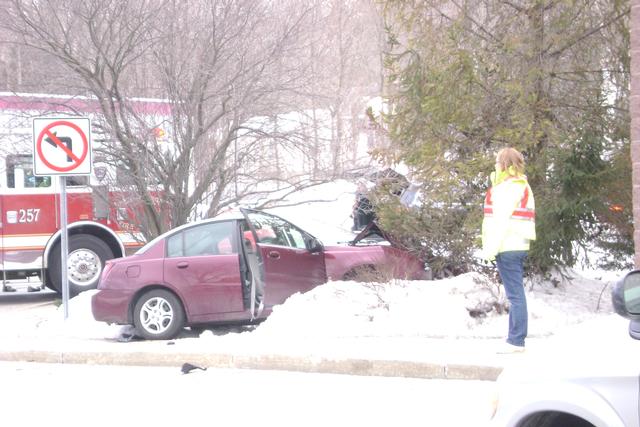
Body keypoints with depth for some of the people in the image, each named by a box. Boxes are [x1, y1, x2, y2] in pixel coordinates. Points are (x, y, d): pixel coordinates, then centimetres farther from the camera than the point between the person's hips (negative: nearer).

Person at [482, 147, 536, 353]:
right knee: (516, 294, 12)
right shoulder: (521, 186, 20)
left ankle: (516, 340, -8)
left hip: (508, 247, -10)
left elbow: (502, 219, -17)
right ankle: (515, 339, 17)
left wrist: (492, 248, -18)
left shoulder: (510, 187, -11)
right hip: (517, 246, 10)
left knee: (515, 294, -9)